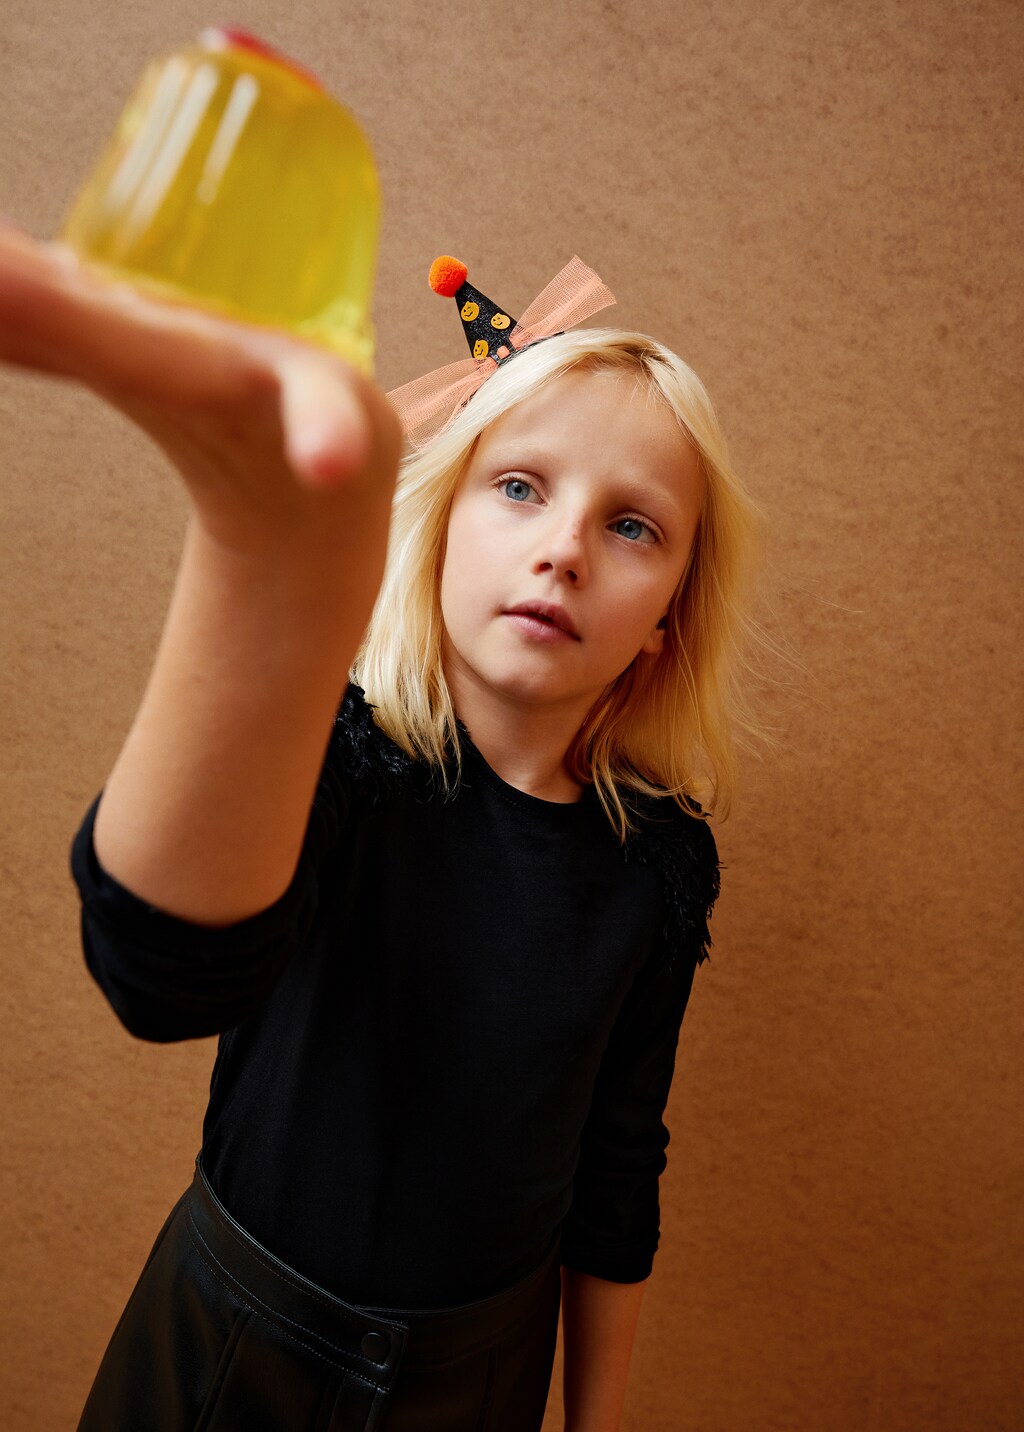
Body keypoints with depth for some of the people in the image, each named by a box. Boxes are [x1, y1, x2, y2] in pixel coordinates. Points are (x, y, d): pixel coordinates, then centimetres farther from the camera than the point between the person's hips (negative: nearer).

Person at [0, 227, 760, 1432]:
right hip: (235, 1335, -1)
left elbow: (616, 1163, -2)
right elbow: (169, 966, -47)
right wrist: (277, 540, -63)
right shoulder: (331, 757, -24)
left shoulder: (659, 858, -14)